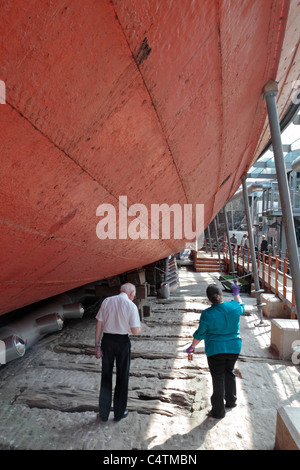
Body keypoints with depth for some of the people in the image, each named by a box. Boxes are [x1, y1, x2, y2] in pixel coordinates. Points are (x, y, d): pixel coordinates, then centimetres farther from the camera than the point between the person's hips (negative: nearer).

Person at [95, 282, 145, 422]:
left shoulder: (106, 301, -2)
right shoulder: (131, 306, -12)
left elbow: (99, 324, -1)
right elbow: (135, 331, -13)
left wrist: (97, 345, 4)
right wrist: (141, 327, 9)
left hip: (107, 340, 3)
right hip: (122, 341, -3)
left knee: (106, 376, 18)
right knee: (122, 377, 16)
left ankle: (104, 413, 33)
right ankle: (119, 413, 32)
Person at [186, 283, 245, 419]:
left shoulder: (207, 314, -19)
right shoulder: (233, 307, -11)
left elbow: (200, 335, -10)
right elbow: (241, 307, 16)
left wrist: (192, 347, 7)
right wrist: (236, 293, 30)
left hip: (216, 350, -4)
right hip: (234, 348, 4)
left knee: (218, 378, 8)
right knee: (230, 373, 25)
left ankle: (218, 411, 19)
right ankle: (231, 401, 42)